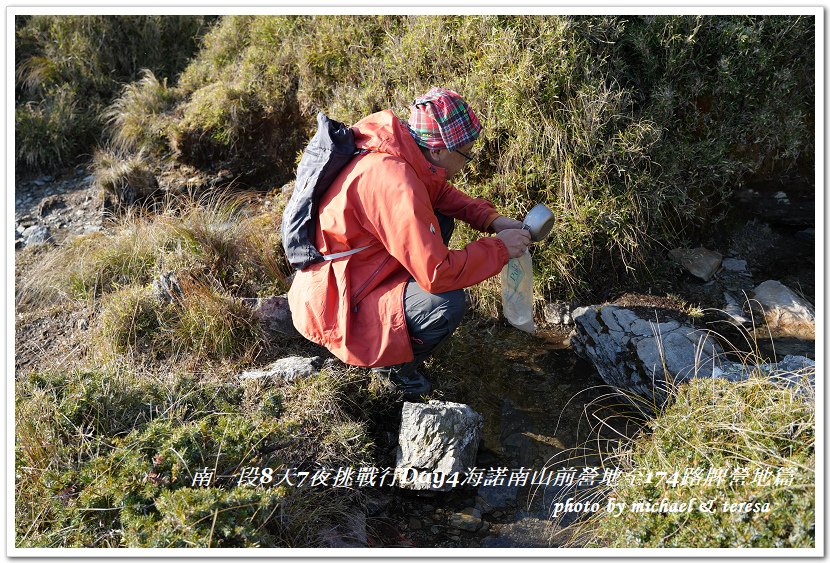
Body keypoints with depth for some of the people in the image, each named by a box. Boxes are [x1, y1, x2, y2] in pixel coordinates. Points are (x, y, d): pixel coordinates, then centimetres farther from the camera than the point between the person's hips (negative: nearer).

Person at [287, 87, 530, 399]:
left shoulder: (401, 148, -3)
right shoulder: (394, 180, -30)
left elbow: (441, 193, 16)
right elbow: (437, 274, -30)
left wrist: (492, 219, 1)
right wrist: (500, 248, -17)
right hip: (331, 306, -10)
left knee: (441, 221, 12)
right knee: (447, 303, -27)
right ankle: (391, 365, 2)